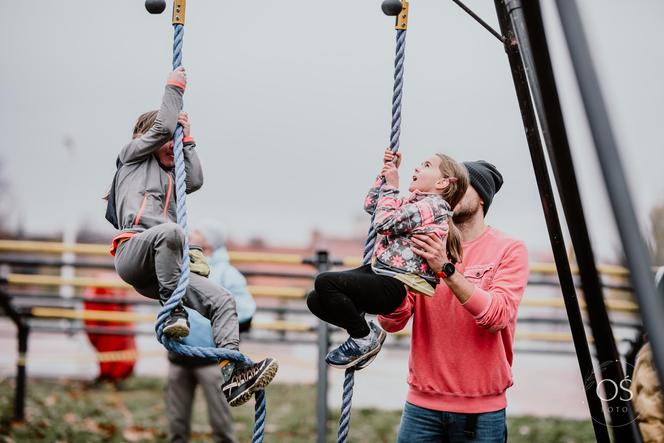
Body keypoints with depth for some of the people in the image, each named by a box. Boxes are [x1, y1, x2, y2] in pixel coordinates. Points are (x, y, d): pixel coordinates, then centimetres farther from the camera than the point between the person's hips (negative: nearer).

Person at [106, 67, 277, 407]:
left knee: (222, 301, -11)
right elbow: (162, 126, 8)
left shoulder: (168, 176, 35)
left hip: (160, 271, 7)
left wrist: (187, 139, 21)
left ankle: (231, 377, -21)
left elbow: (196, 180, 17)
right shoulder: (132, 156, 18)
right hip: (132, 254, -7)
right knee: (169, 232, -42)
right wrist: (174, 86, 20)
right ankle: (172, 310, -28)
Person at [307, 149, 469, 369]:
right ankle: (367, 332, 13)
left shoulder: (433, 205, -10)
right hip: (379, 271, 10)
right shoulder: (415, 202, 19)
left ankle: (365, 338, -6)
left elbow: (384, 222, -16)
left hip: (396, 287, -10)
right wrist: (387, 172, 20)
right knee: (316, 300, 2)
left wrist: (391, 186, -4)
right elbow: (371, 205, 29)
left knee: (325, 283, -25)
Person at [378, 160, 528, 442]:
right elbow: (392, 322, -4)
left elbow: (497, 316, -17)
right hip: (422, 403, 2)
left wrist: (447, 269, -26)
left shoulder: (509, 250, -2)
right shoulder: (425, 246, 4)